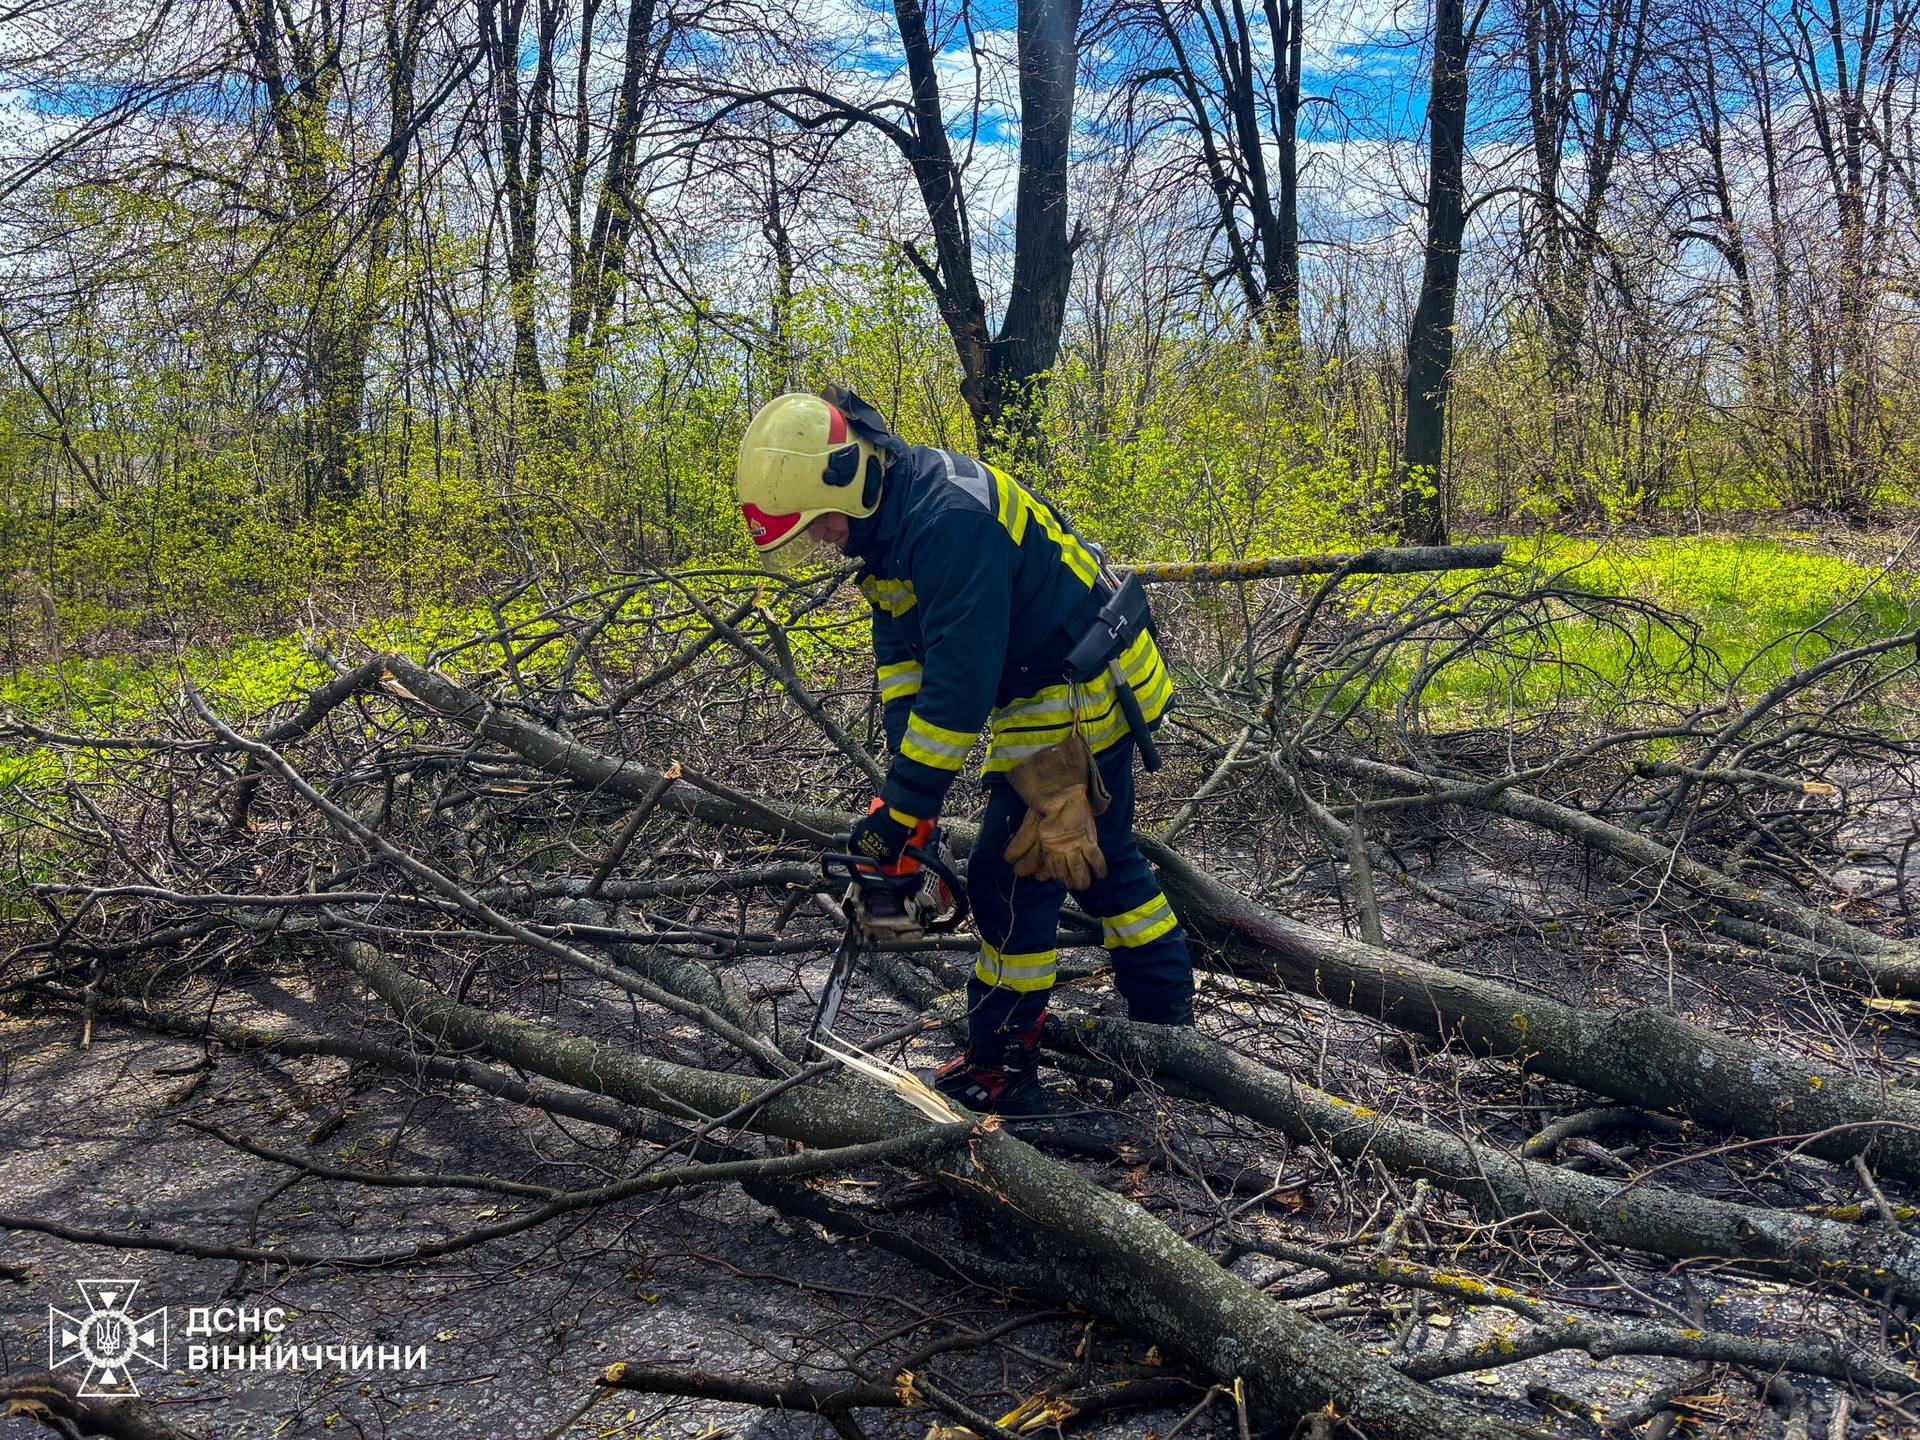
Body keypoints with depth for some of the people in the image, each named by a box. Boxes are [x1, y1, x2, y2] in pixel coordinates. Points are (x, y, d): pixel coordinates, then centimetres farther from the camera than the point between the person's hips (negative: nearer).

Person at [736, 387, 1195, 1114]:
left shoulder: (950, 519, -30)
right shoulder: (889, 516, 2)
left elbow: (960, 683, -31)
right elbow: (900, 652, 5)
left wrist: (900, 809, -25)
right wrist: (904, 776, -2)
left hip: (1077, 700, -10)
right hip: (1045, 696, 10)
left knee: (1011, 876, -5)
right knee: (1099, 857, 20)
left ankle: (1000, 1068, 8)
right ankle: (1169, 1025, 35)